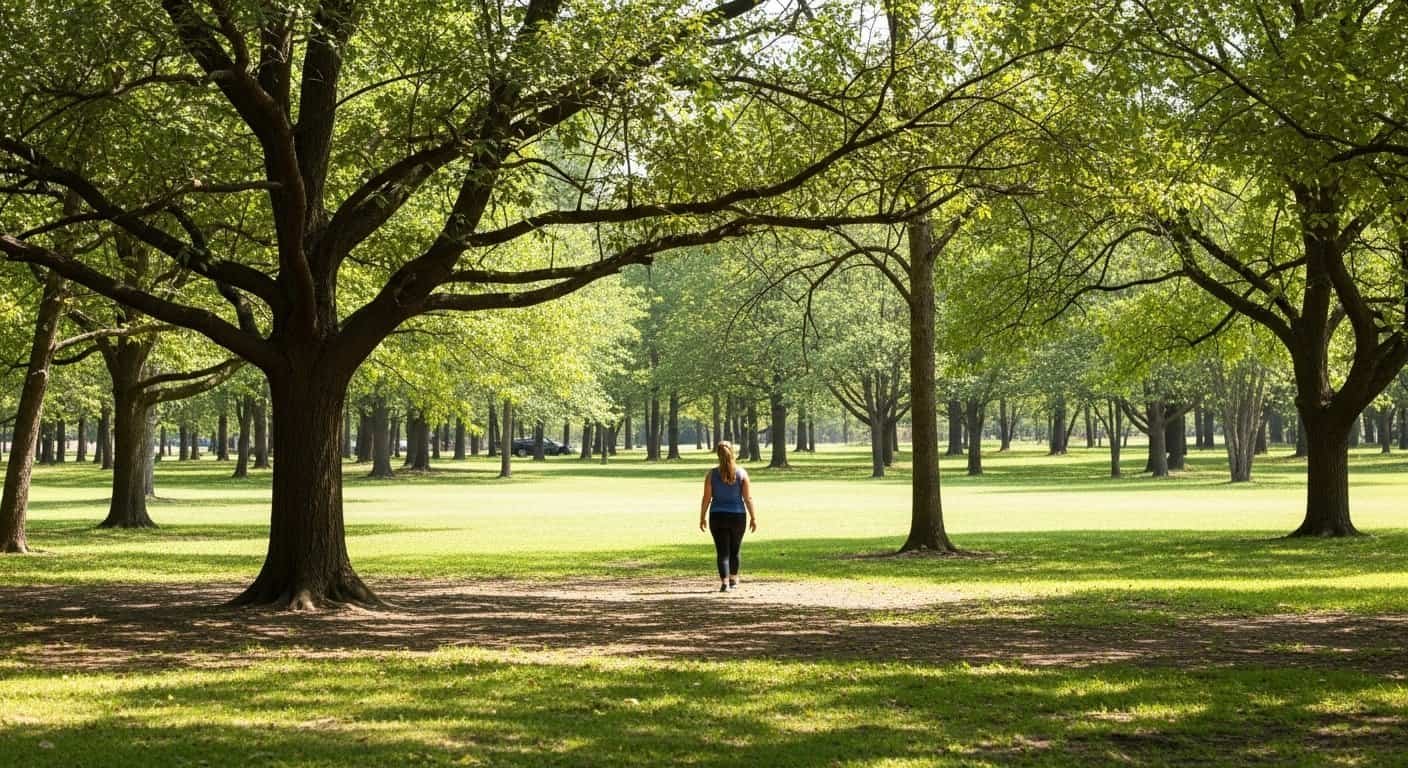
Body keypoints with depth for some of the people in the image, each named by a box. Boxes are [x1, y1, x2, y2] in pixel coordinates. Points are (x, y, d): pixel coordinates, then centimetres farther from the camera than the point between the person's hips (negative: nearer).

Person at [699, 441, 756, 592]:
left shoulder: (712, 474, -6)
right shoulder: (741, 473, -4)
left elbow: (706, 498, -5)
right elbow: (748, 498, -5)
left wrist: (702, 518, 4)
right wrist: (753, 518, 1)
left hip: (718, 517, -1)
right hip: (737, 516, 1)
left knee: (722, 552, 1)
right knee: (734, 550, 19)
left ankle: (725, 583, -11)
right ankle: (733, 581, 31)